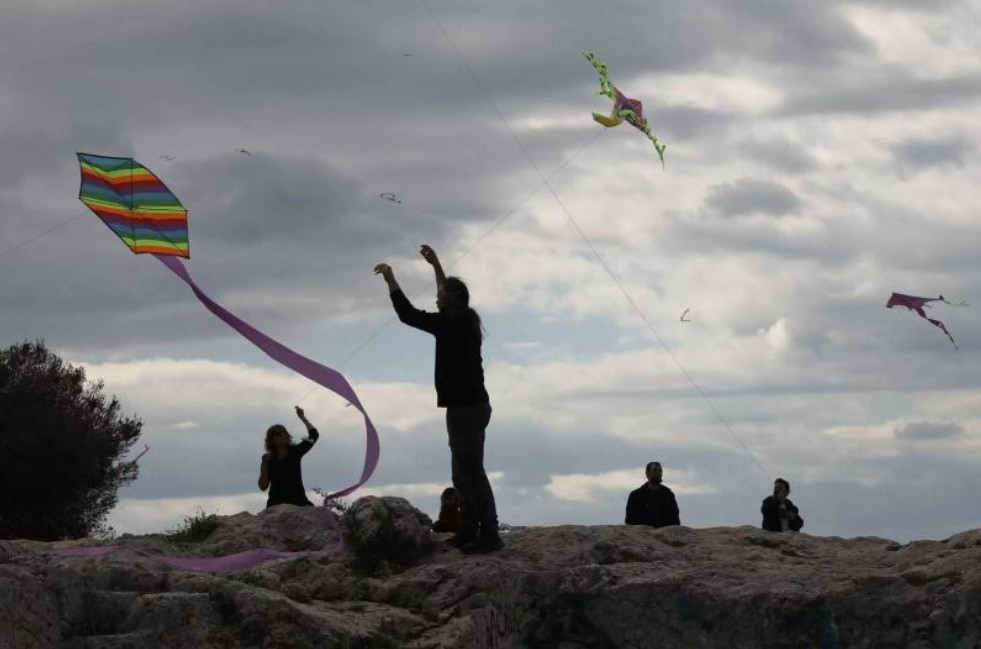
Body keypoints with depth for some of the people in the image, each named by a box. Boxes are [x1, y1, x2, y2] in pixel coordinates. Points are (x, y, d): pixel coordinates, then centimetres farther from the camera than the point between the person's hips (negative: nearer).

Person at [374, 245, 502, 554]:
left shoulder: (451, 325, -16)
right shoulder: (463, 321, 11)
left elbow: (408, 315, -17)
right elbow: (450, 293, 32)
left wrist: (391, 281, -9)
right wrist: (436, 266, 37)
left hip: (466, 408, -10)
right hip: (471, 405, 10)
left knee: (471, 473, -12)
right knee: (464, 474, 16)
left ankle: (489, 534, -14)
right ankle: (469, 531, 20)